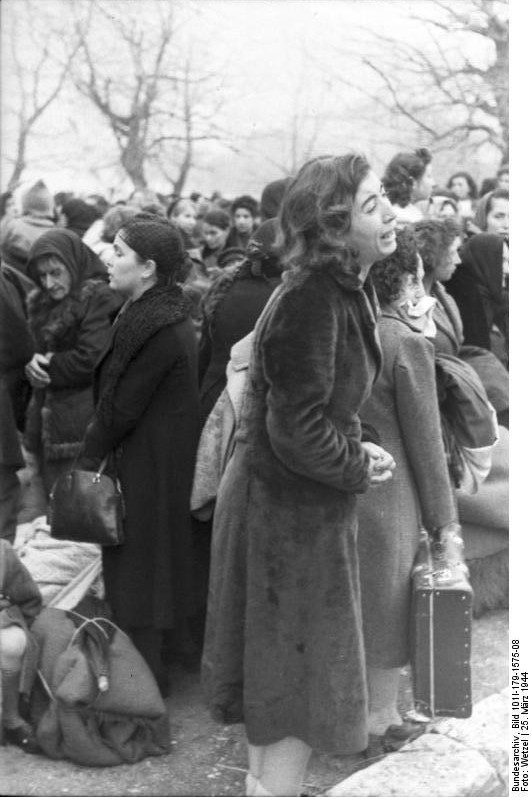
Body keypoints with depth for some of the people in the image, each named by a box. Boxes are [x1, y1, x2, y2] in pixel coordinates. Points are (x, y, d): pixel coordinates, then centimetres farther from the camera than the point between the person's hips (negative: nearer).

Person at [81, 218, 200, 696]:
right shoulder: (154, 314, 8)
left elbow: (122, 406, -19)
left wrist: (90, 454, -8)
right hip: (154, 456, 9)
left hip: (148, 465, -9)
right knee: (142, 565, 18)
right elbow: (115, 392, 10)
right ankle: (143, 667, 32)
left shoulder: (161, 330, -23)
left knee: (138, 562, 3)